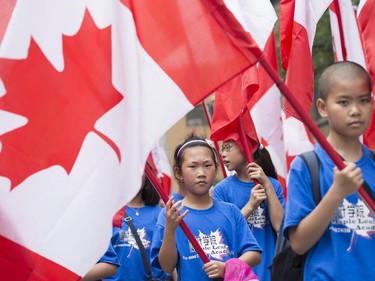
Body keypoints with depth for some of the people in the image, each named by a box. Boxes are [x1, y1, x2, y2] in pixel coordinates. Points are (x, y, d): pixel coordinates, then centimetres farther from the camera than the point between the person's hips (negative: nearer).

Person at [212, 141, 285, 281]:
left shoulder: (273, 185, 2)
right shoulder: (222, 189, -2)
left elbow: (280, 226, -9)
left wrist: (267, 185, -12)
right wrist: (250, 206, -17)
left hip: (269, 269, 1)